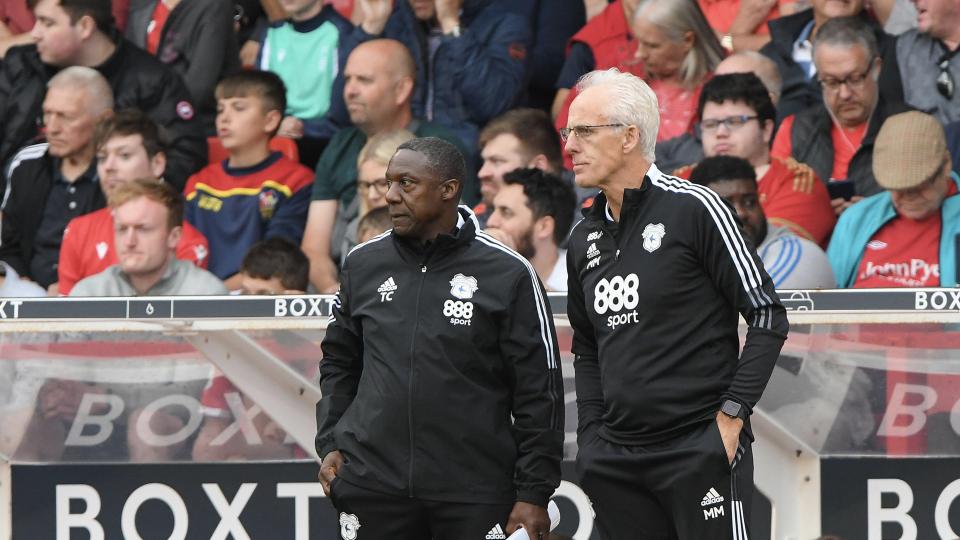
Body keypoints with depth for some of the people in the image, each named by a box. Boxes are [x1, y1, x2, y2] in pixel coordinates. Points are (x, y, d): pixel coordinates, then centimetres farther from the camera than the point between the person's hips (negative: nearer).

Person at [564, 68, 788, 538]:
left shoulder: (694, 209, -7)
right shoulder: (584, 239, 13)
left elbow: (767, 315, -7)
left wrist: (731, 415, -12)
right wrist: (591, 437, 12)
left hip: (702, 448, -6)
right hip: (617, 460, 6)